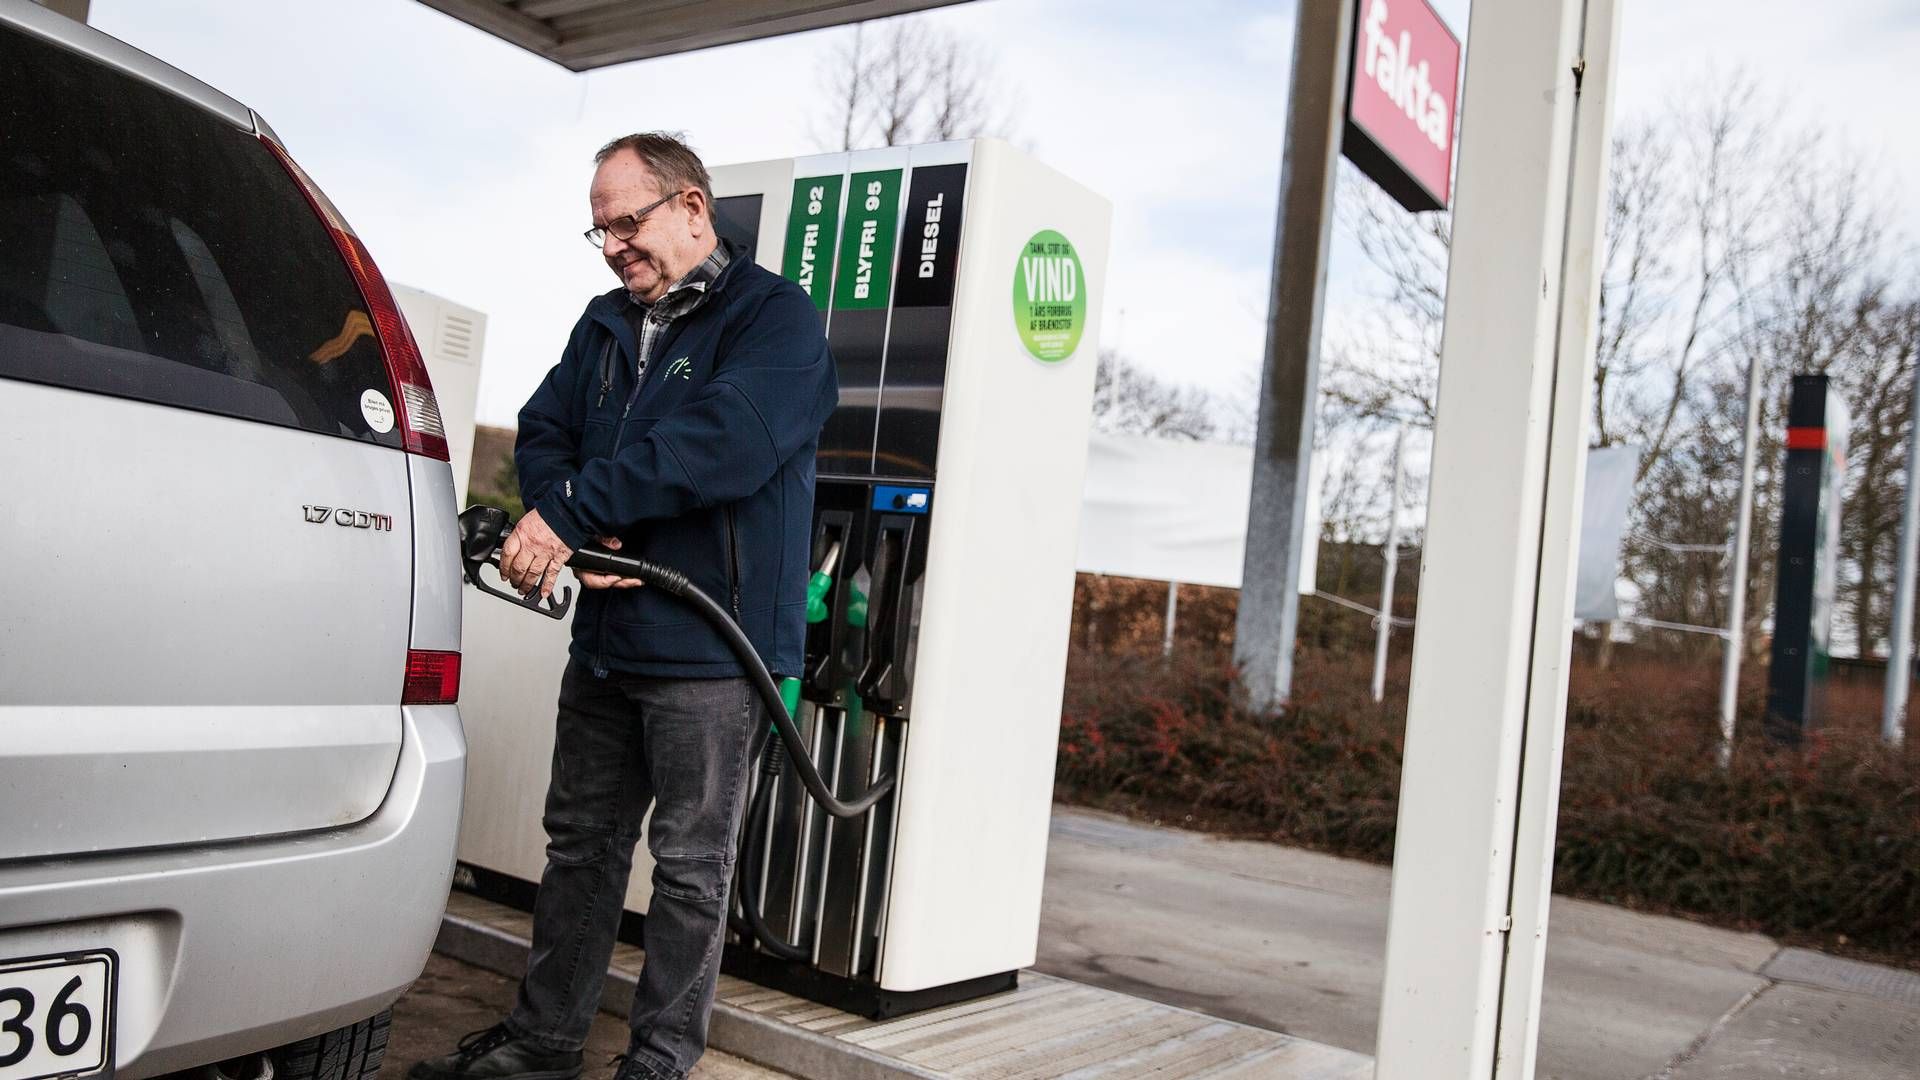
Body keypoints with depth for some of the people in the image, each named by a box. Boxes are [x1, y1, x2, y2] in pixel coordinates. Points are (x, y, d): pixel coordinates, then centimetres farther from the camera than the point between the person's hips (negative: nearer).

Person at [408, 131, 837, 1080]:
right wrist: (585, 536, -12)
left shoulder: (777, 317, -8)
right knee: (580, 843, 16)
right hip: (604, 642, 7)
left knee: (690, 864, 4)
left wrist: (570, 510, -23)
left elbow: (721, 444, -24)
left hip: (709, 647, -7)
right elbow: (542, 433, 9)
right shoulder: (605, 323, 15)